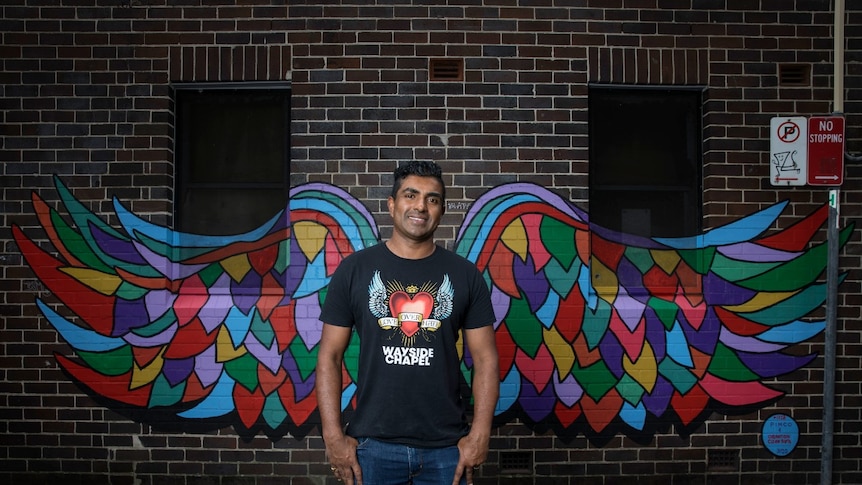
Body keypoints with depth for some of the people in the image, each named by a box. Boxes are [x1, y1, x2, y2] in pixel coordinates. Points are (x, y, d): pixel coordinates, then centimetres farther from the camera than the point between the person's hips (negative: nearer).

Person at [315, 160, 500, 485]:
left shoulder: (465, 275, 2)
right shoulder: (354, 269, 0)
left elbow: (485, 359, 2)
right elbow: (329, 357, 0)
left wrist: (480, 434, -6)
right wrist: (334, 436, -6)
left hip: (447, 447, 1)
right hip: (373, 445, 0)